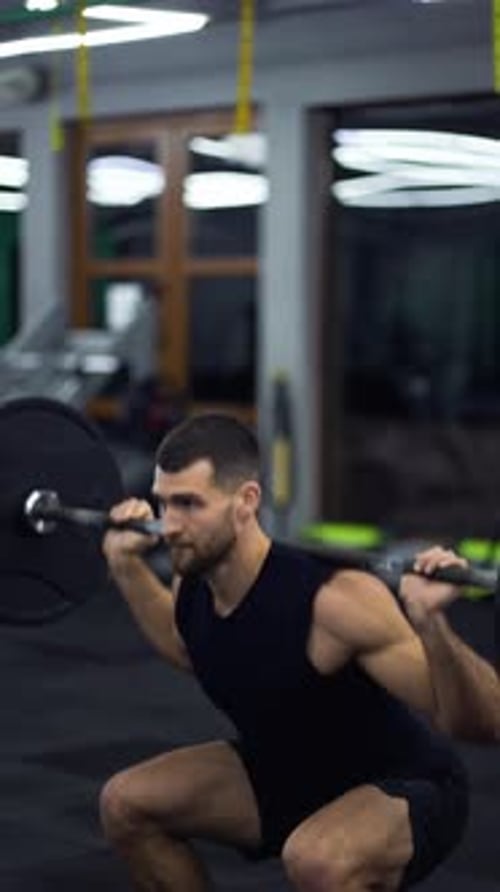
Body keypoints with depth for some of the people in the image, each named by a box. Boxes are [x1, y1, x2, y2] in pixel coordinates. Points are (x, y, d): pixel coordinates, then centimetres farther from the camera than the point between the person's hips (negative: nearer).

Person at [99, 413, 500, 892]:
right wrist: (127, 564, 8)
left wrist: (429, 621, -49)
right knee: (125, 804, 0)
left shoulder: (332, 602, -35)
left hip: (406, 790, -7)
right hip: (288, 774, 7)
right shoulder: (193, 579, -12)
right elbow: (190, 652, 16)